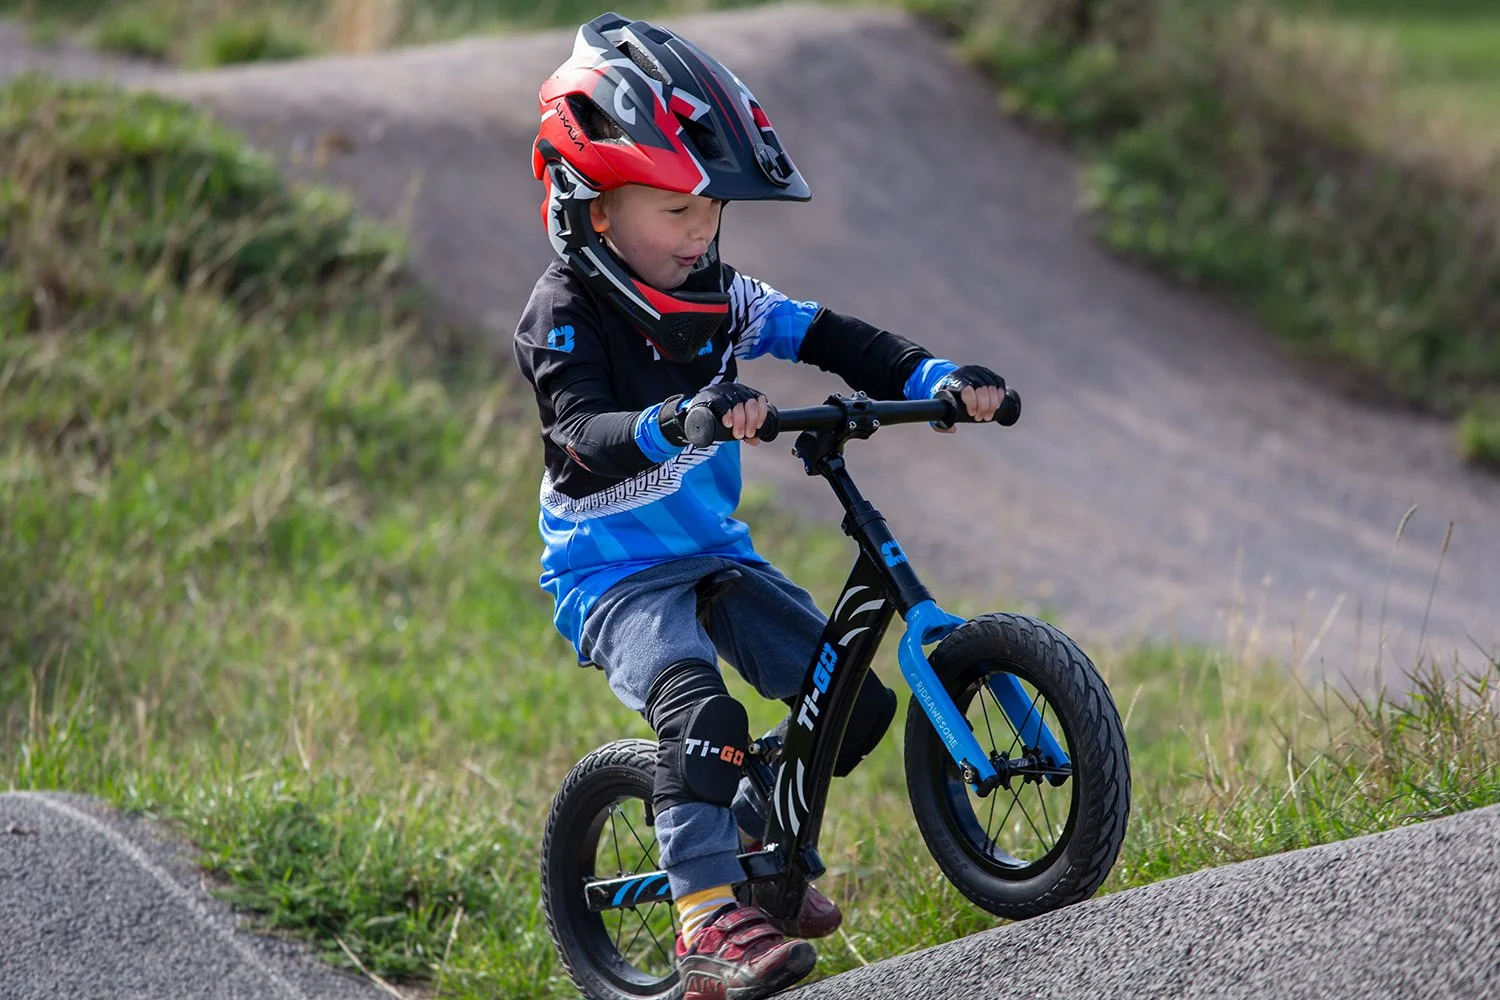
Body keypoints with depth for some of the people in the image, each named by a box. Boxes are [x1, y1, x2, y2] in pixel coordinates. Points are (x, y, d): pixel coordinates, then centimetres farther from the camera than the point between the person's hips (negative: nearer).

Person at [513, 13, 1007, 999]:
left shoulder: (717, 296, 1)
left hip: (715, 552, 7)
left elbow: (836, 342, -2)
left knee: (854, 702, 1)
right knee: (702, 713, -32)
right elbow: (582, 438, -33)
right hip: (613, 576, -7)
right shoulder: (564, 313, -17)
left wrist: (941, 380, -17)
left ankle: (747, 839, 25)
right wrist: (675, 422, -51)